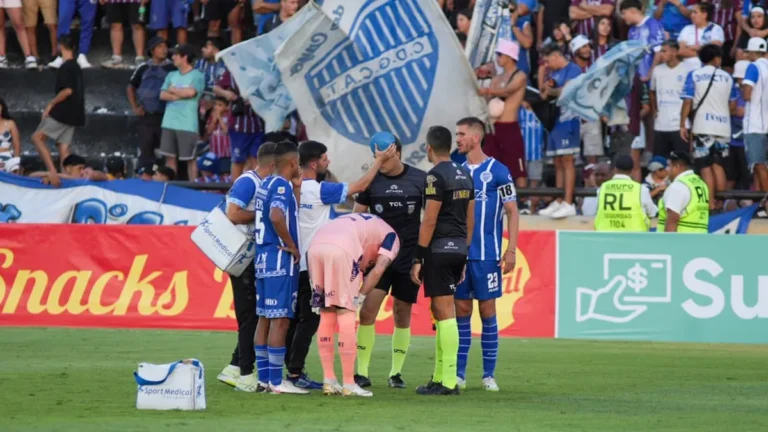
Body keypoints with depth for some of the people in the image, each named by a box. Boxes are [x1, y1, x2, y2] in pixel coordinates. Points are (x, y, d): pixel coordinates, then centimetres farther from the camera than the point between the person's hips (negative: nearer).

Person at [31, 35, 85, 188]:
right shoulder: (76, 67, 16)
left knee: (37, 137, -4)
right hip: (73, 114, 9)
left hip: (62, 112, -9)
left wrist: (51, 104, -14)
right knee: (63, 147, 9)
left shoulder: (66, 67, -13)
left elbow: (67, 90, -22)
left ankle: (52, 170, -17)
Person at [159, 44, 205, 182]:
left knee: (190, 158, 0)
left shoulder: (197, 76, -2)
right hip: (169, 122, 5)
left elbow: (190, 92, -16)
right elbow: (163, 95, 5)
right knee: (170, 157, 7)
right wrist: (180, 95, -8)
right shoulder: (171, 75, 14)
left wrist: (173, 90, -1)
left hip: (187, 124, -5)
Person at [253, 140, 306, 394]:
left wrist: (296, 190, 21)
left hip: (264, 258, 10)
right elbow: (276, 216, -29)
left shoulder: (266, 185, 15)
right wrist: (292, 246, -18)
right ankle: (276, 381, -9)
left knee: (264, 317, 11)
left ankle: (263, 377, 14)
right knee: (280, 319, -8)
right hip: (281, 259, -10)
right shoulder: (282, 186, -13)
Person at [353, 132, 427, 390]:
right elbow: (357, 216, 6)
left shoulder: (420, 180, -1)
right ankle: (362, 372, -5)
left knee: (402, 315, 6)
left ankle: (396, 372, 16)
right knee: (367, 311, -11)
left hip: (409, 257, 0)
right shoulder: (372, 180, 1)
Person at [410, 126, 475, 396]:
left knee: (444, 311, -8)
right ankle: (439, 377, 18)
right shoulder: (464, 176, 13)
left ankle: (449, 381, -10)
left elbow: (429, 221, -16)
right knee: (440, 311, 15)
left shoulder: (436, 176, -13)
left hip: (439, 249, -9)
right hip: (459, 249, 9)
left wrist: (418, 259, -13)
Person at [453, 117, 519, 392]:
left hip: (487, 254, -4)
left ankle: (489, 374, 5)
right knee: (461, 311, 5)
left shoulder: (497, 171, -3)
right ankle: (458, 373, 9)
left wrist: (511, 250, -8)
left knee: (487, 311, 0)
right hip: (458, 253, 4)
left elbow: (512, 212, -1)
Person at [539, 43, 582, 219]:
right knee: (558, 163, 9)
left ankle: (568, 203, -14)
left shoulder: (572, 70, -6)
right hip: (554, 120, 9)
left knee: (567, 160, -11)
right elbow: (545, 96, 24)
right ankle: (558, 203, 11)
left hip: (567, 119, -9)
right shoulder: (555, 73, 21)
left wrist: (550, 91, -2)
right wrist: (547, 89, 2)